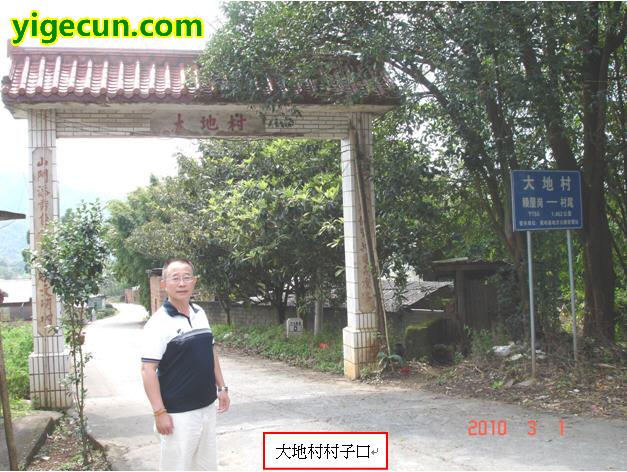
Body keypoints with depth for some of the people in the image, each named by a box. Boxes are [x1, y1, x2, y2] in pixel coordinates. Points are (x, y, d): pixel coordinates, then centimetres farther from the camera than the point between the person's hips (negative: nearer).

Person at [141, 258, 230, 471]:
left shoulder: (200, 314, 6)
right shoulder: (159, 322, -15)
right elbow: (148, 370, -17)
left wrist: (221, 387, 14)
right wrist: (159, 412, -19)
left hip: (207, 407, 7)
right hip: (178, 414, -7)